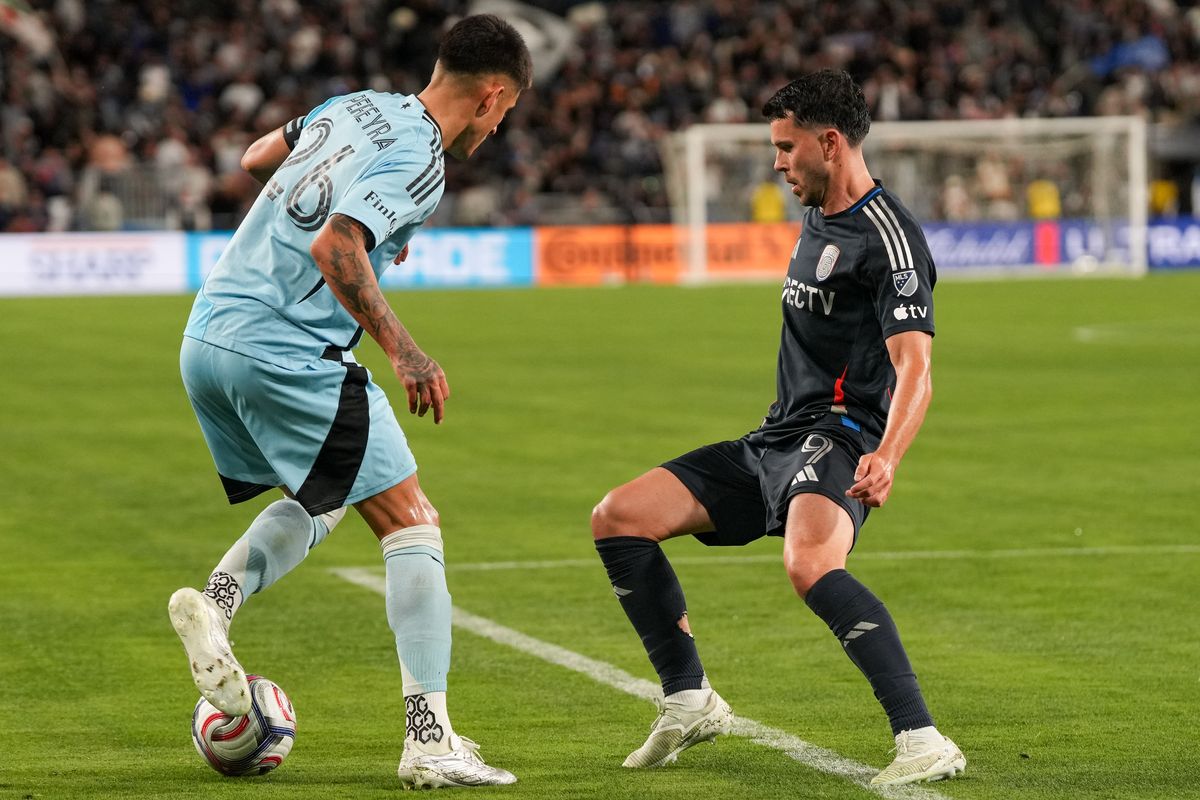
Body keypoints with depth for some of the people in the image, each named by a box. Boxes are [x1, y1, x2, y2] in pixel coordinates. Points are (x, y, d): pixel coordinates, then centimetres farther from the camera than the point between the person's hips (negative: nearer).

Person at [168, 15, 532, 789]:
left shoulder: (354, 107, 13)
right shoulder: (418, 163, -12)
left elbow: (257, 157, 29)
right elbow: (336, 247, -25)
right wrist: (404, 351, -25)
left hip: (206, 341, 9)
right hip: (286, 355, -9)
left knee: (317, 505, 28)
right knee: (413, 524, -1)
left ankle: (215, 602, 1)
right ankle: (429, 740, -8)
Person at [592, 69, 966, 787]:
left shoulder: (887, 236, -13)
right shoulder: (818, 220, 17)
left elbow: (914, 366, -25)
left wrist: (886, 458, -41)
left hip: (838, 434, -10)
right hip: (778, 438, 10)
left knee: (810, 564, -39)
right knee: (618, 518, 1)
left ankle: (924, 741, -40)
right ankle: (691, 702, 11)